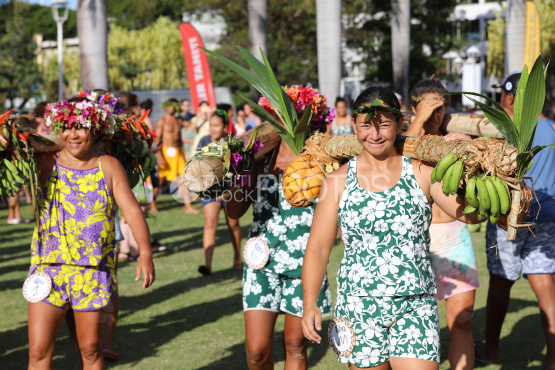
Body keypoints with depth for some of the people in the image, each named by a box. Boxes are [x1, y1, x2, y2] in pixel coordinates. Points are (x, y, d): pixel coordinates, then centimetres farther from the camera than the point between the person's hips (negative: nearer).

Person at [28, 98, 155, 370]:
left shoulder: (109, 167, 3)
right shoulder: (45, 164, 2)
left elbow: (132, 210, -4)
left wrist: (145, 253, -15)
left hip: (95, 272, 0)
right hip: (48, 269, 0)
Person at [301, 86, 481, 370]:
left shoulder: (422, 173, 3)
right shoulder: (339, 180, 3)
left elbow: (470, 213, -3)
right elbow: (318, 247, 3)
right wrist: (309, 305, -5)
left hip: (415, 307, 0)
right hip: (359, 307, 1)